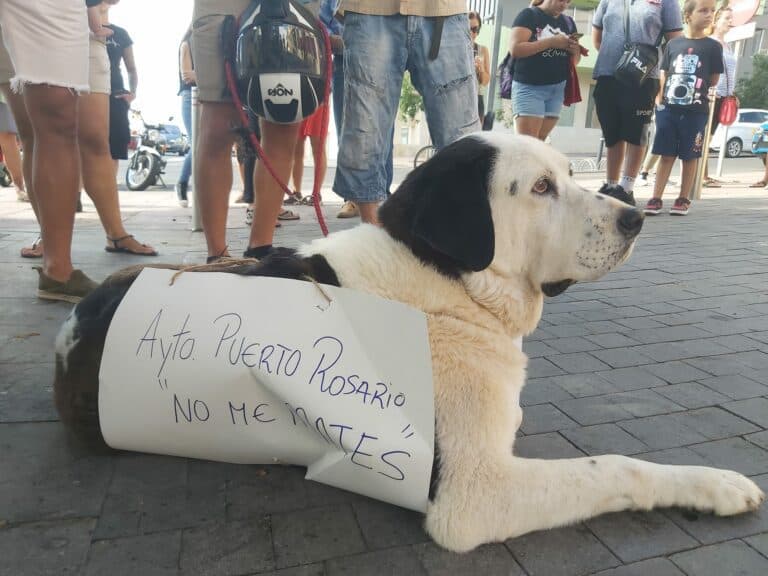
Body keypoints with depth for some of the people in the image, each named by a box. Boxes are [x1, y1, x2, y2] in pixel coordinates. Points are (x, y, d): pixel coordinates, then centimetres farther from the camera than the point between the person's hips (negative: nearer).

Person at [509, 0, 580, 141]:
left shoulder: (568, 22, 16)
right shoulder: (529, 15, -2)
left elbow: (575, 60, 20)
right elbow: (515, 49, -15)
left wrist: (575, 50, -4)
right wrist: (552, 42, -18)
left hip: (557, 89, 6)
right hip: (529, 87, -6)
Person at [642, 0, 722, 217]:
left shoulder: (713, 46, 4)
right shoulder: (673, 44, 7)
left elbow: (714, 79, 9)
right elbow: (663, 73, 10)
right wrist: (659, 98, 1)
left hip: (696, 111, -1)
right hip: (668, 108, 1)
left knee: (690, 156, 5)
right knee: (666, 154, 3)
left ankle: (683, 199, 12)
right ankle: (656, 198, 4)